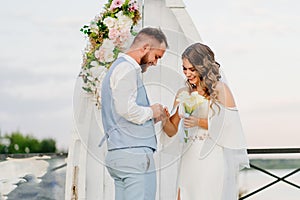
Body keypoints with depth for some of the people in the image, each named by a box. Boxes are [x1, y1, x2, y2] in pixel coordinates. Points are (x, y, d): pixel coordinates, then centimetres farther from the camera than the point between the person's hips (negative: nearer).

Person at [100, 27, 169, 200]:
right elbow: (126, 108, -21)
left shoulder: (118, 67, 25)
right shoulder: (127, 68, -8)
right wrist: (151, 111, -4)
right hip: (135, 153, -10)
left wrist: (153, 118, 16)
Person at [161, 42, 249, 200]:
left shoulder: (220, 89, -2)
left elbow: (230, 125, -8)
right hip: (189, 160, 4)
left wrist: (200, 122, -17)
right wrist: (165, 120, -8)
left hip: (214, 159, -4)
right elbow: (172, 131, 13)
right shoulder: (183, 94, 11)